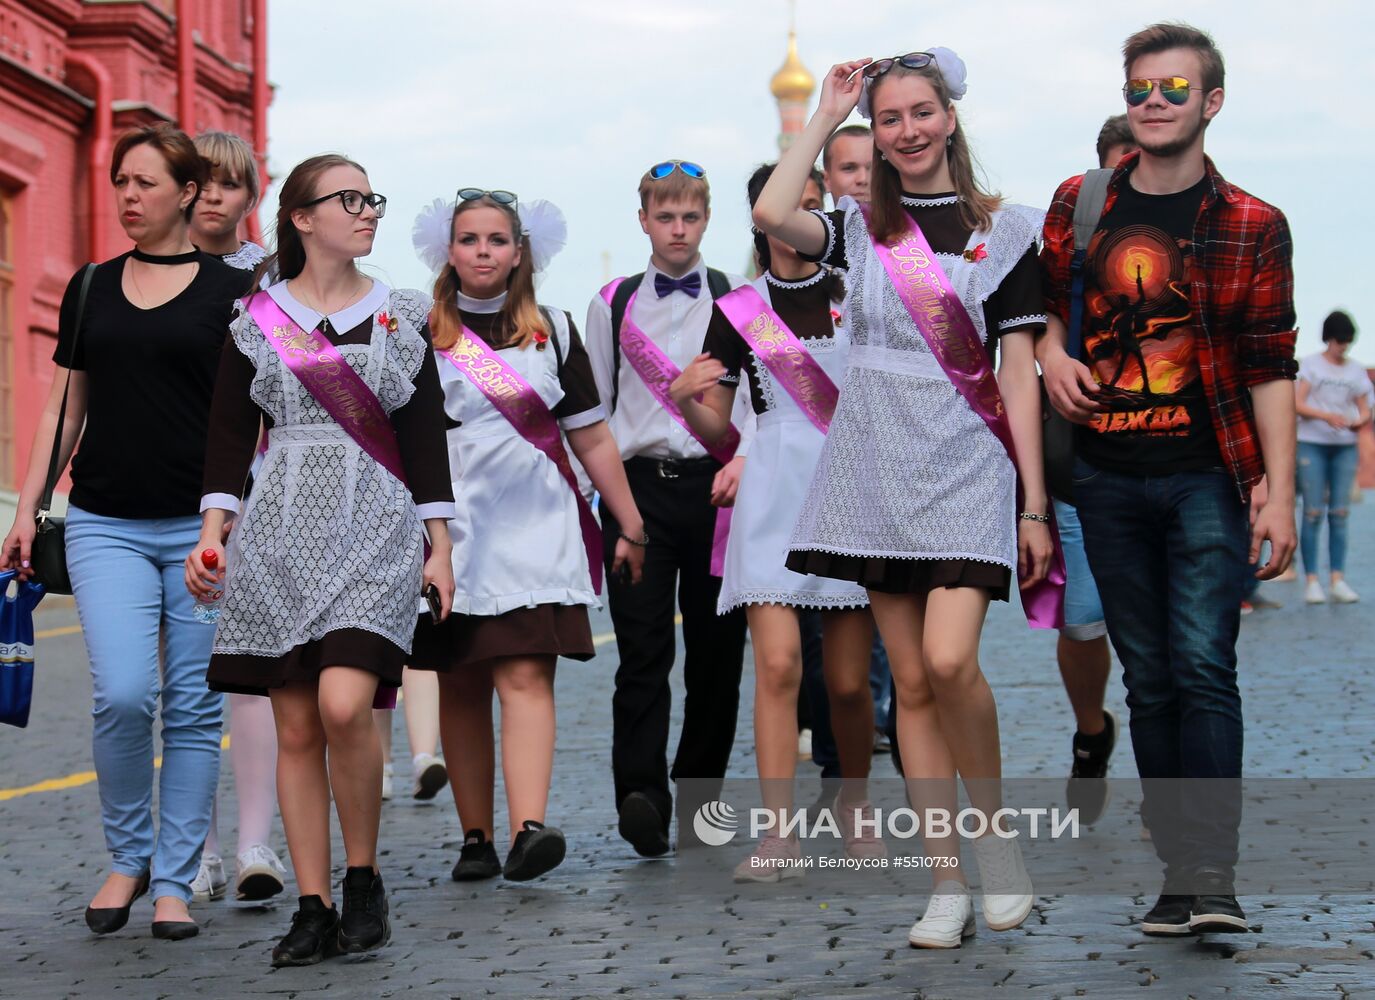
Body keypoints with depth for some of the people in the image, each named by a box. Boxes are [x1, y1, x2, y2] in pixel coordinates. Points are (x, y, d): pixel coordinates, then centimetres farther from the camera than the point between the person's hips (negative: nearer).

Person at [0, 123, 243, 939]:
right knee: (123, 693, -13)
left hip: (202, 524, -1)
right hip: (107, 524, 2)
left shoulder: (228, 291, 2)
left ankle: (174, 882, 11)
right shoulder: (91, 290, 11)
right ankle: (127, 857, 8)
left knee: (195, 708, 1)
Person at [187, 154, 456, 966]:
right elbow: (230, 434, 6)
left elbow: (426, 435, 8)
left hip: (374, 531, -1)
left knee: (344, 704, -20)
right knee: (296, 727, 1)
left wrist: (440, 546, 4)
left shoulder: (400, 316, 9)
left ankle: (364, 877, 0)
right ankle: (314, 907, 8)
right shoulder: (256, 319, 7)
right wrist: (212, 532, -4)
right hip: (280, 533, 1)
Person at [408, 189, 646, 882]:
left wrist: (631, 526, 12)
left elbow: (592, 439, 13)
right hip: (451, 527, 1)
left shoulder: (552, 331, 11)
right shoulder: (419, 333, 7)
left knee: (525, 676, -15)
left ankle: (528, 829, -27)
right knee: (460, 687, 3)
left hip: (534, 525, -1)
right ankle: (475, 838, 10)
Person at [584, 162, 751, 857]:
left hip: (715, 488, 0)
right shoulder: (613, 305, 11)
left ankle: (699, 800, 15)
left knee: (716, 650, 3)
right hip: (638, 488, 0)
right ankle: (641, 797, -18)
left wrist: (744, 460, -12)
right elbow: (590, 407, 16)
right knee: (642, 650, -10)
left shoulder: (739, 302, 8)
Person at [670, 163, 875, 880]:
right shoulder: (737, 312, 8)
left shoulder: (857, 295, 10)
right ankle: (778, 833, -15)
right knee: (778, 661, -15)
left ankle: (854, 804, 23)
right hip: (774, 493, -1)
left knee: (848, 679, 0)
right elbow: (716, 430, 10)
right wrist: (686, 400, -11)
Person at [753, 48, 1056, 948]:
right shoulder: (861, 228, 11)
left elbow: (1019, 373, 2)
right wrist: (827, 114, 0)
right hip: (878, 468, 3)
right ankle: (948, 883, 7)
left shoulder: (1005, 231, 5)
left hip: (967, 464, -3)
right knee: (911, 681, 2)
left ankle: (993, 824, 4)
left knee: (949, 660, -20)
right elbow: (772, 213, -11)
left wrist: (1036, 505, -3)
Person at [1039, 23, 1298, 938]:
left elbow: (1270, 371, -1)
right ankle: (1180, 870, 12)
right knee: (1149, 680, 6)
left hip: (1206, 477, -3)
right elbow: (1046, 301, 24)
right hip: (1108, 478, 3)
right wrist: (1051, 352, 1)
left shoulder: (1253, 227, 1)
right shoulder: (1078, 206, 8)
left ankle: (1213, 877, -16)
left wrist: (1279, 496, -7)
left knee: (1204, 669, -13)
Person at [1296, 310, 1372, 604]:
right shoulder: (1310, 365, 3)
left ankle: (1337, 580, 1)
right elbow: (1297, 404, -5)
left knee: (1339, 513, 0)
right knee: (1313, 512, -7)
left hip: (1345, 446, 3)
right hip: (1312, 444, -3)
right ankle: (1312, 581, -6)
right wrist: (1326, 416, -21)